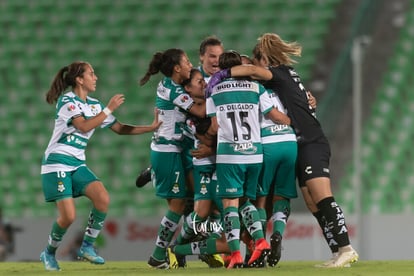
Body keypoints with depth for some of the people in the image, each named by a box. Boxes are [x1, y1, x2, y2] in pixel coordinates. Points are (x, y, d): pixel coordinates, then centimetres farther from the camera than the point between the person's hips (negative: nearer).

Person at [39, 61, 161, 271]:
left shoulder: (94, 105, 12)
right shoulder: (66, 100, -10)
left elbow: (119, 128, 15)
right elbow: (84, 126, -22)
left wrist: (151, 127, 8)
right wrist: (109, 109, -19)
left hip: (78, 164, 7)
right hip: (57, 164, -7)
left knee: (103, 198, -18)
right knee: (68, 216, -14)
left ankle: (87, 246, -5)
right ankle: (49, 254, 11)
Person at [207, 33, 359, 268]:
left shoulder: (282, 72, -7)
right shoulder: (288, 75, 20)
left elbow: (253, 71, -23)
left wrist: (222, 73, -20)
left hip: (312, 143, -10)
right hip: (303, 147, 10)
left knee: (323, 199, -17)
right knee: (314, 205, 5)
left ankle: (346, 249, -21)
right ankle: (340, 252, 2)